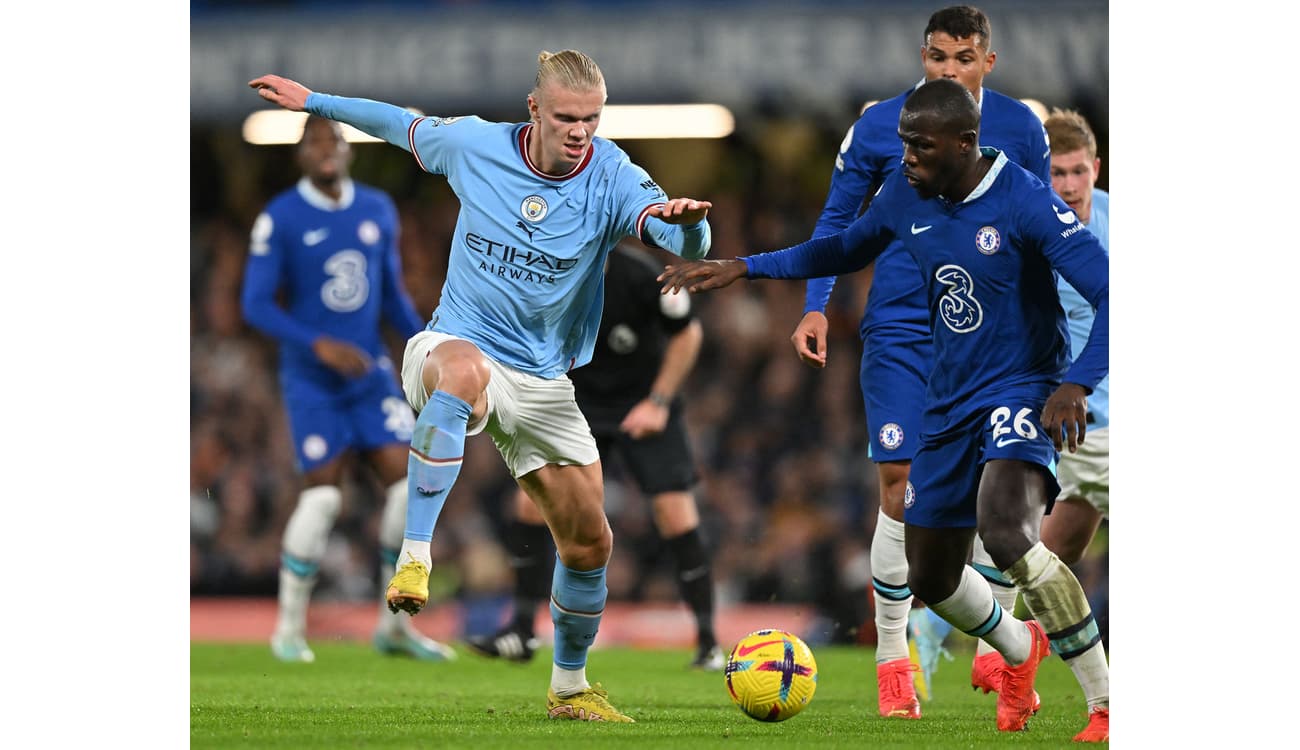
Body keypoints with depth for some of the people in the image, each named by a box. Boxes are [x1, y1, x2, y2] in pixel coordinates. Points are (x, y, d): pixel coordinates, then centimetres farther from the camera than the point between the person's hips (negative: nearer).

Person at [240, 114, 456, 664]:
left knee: (407, 479, -6)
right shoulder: (280, 220, -10)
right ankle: (290, 627, 6)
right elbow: (256, 305, -12)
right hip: (312, 381, -5)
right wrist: (319, 345, -24)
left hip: (370, 372, 5)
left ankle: (394, 626, 6)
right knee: (323, 492, -11)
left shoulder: (378, 211, 6)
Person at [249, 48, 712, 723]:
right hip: (457, 346, -3)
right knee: (464, 373, -42)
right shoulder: (475, 146, -8)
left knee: (589, 543, 4)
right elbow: (405, 126, 14)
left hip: (543, 387, 3)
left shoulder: (611, 180, -12)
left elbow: (688, 249, -27)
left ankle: (569, 687, 28)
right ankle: (414, 558, -46)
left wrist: (688, 220, -51)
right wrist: (314, 101, 20)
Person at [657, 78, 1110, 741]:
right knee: (930, 579, 13)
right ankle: (1020, 650, 47)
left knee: (1006, 532, -34)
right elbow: (848, 248, 22)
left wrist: (1078, 383, -37)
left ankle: (1107, 704, -25)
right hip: (949, 405, 7)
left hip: (1024, 393, -7)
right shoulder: (905, 195, 1)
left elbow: (1109, 294, -23)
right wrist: (742, 268, 17)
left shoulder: (1026, 203, -19)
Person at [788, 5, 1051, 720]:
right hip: (901, 331, -1)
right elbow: (837, 219, 7)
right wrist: (816, 306, -3)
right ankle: (892, 660, 5)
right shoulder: (879, 126, -3)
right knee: (901, 491, -7)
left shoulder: (1020, 128, 1)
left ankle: (997, 650, 13)